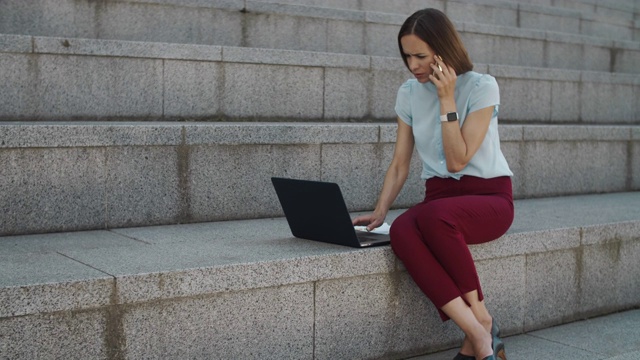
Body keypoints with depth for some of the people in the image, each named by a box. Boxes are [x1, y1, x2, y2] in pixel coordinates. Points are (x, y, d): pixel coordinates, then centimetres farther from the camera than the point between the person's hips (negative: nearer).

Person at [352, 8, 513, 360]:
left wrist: (446, 99, -15)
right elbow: (399, 164, 6)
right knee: (401, 231, -32)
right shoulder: (408, 93, 6)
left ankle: (481, 321, -20)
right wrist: (379, 210, -8)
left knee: (433, 216, -38)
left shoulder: (482, 87, -8)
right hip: (439, 195, 4)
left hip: (489, 196, -4)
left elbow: (457, 160, -16)